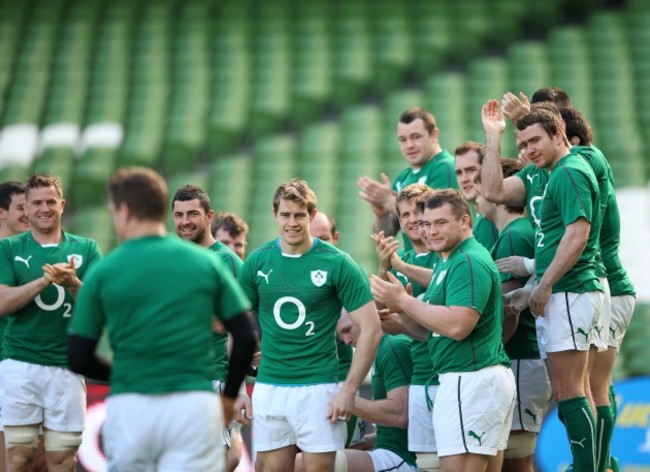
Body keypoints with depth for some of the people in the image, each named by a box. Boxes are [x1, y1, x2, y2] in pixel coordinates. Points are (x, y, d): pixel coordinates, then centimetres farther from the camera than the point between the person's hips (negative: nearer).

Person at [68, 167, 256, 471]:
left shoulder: (104, 272, 1)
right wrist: (229, 396, 18)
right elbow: (245, 337, 5)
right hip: (194, 404, 0)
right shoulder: (206, 262, 5)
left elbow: (79, 358, 3)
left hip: (129, 408, 0)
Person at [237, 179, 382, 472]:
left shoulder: (337, 263, -6)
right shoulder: (257, 262, 4)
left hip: (318, 388, -3)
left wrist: (349, 390, -12)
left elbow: (371, 329, -6)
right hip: (268, 389, 3)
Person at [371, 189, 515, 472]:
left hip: (471, 381, -11)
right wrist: (401, 310, 2)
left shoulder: (470, 262, -14)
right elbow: (431, 328, 21)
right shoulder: (447, 262, 20)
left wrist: (404, 301, -17)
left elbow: (457, 326, -24)